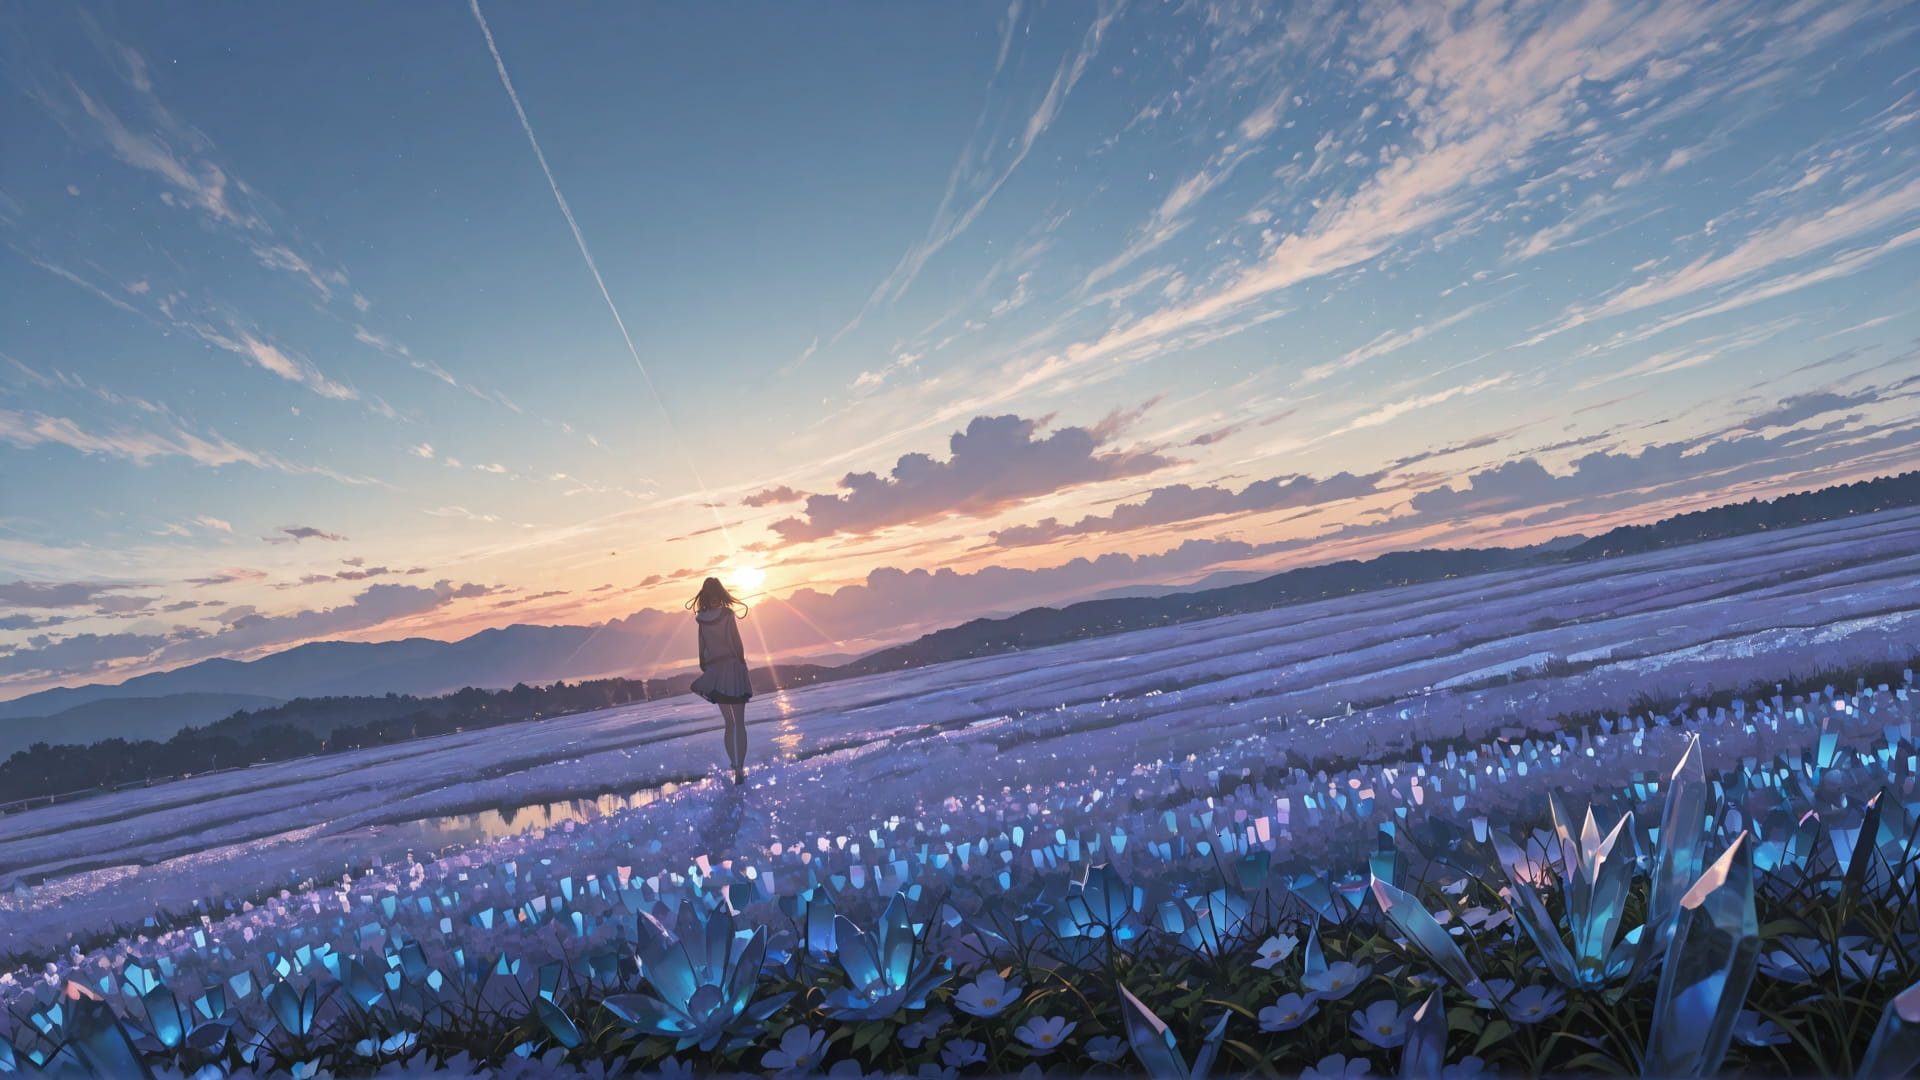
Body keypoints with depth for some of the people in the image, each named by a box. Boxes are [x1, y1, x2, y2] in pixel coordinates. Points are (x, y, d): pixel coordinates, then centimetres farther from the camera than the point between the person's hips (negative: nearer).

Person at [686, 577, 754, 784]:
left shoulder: (702, 619, 1)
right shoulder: (727, 615, -11)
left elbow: (702, 648, 4)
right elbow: (738, 644, -11)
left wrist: (705, 669, 12)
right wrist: (742, 662, 3)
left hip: (714, 673, 4)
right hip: (733, 668, -4)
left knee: (729, 723, 15)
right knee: (739, 723, -1)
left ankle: (735, 767, 16)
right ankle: (740, 769, -8)